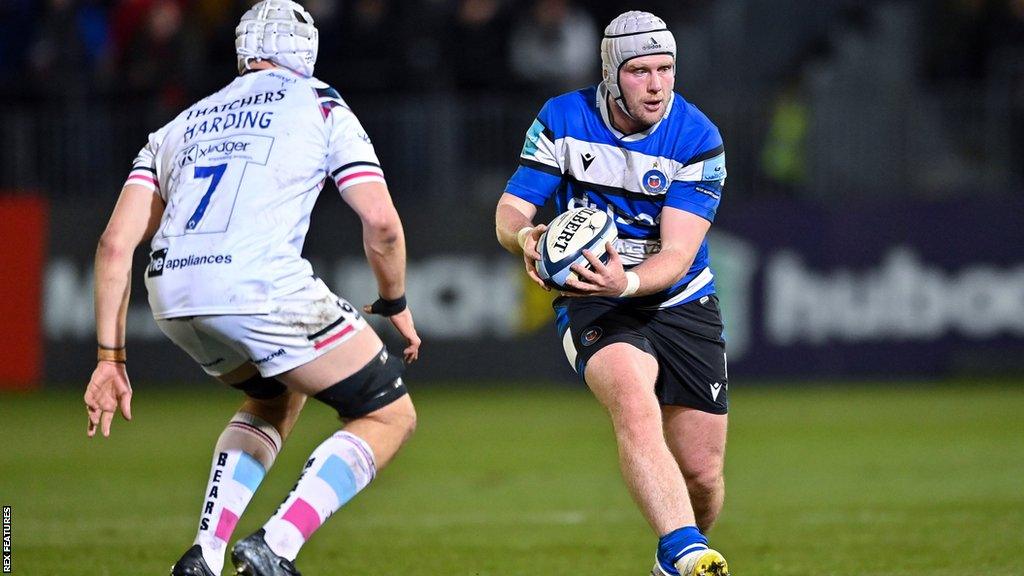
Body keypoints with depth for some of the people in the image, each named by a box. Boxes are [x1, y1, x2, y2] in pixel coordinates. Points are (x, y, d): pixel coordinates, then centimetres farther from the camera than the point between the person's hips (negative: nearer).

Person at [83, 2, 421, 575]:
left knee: (276, 399, 34)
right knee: (390, 416, 12)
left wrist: (111, 358, 18)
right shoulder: (320, 107, 14)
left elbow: (116, 243, 16)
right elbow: (382, 223, 4)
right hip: (263, 290, -6)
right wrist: (396, 305, 21)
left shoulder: (179, 127, 26)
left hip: (174, 300, 6)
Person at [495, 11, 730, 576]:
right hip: (592, 306, -1)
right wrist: (526, 237, -29)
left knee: (702, 475, 1)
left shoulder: (697, 139, -12)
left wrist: (628, 282, -39)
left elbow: (677, 254, -18)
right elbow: (510, 210, -4)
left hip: (679, 304, 1)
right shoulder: (562, 121, -8)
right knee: (634, 406, -33)